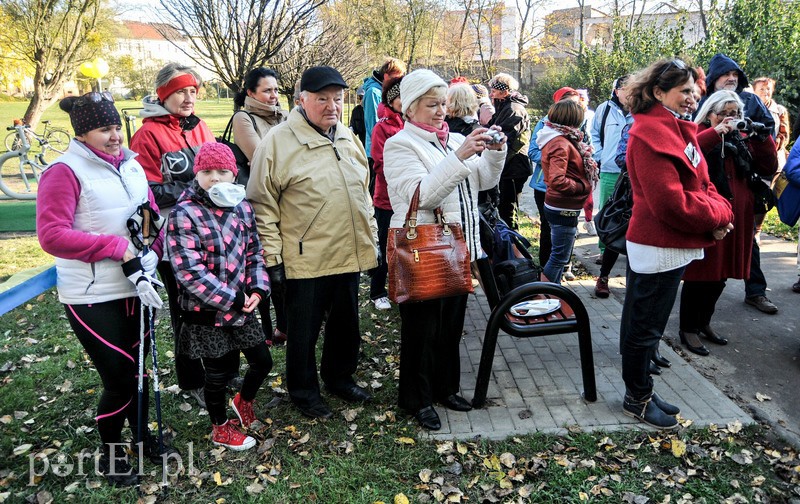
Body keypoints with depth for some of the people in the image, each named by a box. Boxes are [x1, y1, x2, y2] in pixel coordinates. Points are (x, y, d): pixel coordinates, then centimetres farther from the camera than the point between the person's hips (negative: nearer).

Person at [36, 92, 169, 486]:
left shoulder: (131, 165, 8)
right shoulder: (65, 172, -11)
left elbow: (154, 215, 11)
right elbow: (52, 235, -17)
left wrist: (152, 252, -8)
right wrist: (118, 247, -20)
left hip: (135, 288, 5)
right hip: (93, 297, -5)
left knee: (137, 367, 17)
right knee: (119, 379, 1)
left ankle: (141, 433, 40)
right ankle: (109, 454, 27)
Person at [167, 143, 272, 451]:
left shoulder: (242, 207, 2)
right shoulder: (185, 214, -17)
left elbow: (254, 252, 8)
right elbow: (189, 271, -22)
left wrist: (258, 289, -9)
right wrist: (232, 299, -22)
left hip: (241, 305, 5)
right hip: (206, 312, -5)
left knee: (263, 361, 13)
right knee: (219, 372, 11)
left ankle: (244, 400, 46)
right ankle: (220, 428, 37)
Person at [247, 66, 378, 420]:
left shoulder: (348, 138, 10)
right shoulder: (278, 142, -11)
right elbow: (262, 206, -11)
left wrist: (372, 237, 17)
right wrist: (272, 258, -13)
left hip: (350, 255, 6)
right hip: (305, 260, -6)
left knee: (346, 324, 20)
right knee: (304, 331, 9)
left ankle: (340, 377, 41)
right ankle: (303, 391, 30)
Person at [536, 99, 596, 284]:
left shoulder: (556, 139, 11)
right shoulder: (561, 144, -20)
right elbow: (557, 181, -30)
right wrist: (582, 186, -17)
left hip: (561, 208, 10)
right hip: (564, 208, -10)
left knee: (559, 255, 19)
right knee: (559, 257, -1)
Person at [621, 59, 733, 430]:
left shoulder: (678, 128, 12)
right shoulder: (650, 134, -18)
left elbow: (701, 184, 14)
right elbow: (671, 201, -24)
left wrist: (719, 210, -6)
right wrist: (719, 217, -11)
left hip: (673, 245, 10)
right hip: (657, 247, -10)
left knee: (646, 325, 19)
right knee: (644, 327, 5)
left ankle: (641, 391, 33)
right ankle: (637, 399, 21)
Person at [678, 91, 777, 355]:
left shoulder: (742, 140, 15)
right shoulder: (698, 135, -4)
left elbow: (769, 168, 9)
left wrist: (762, 138, -1)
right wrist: (715, 133, -26)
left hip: (735, 218, 7)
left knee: (721, 274, 15)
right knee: (699, 274, 1)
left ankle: (704, 322, 32)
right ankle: (688, 328, 14)